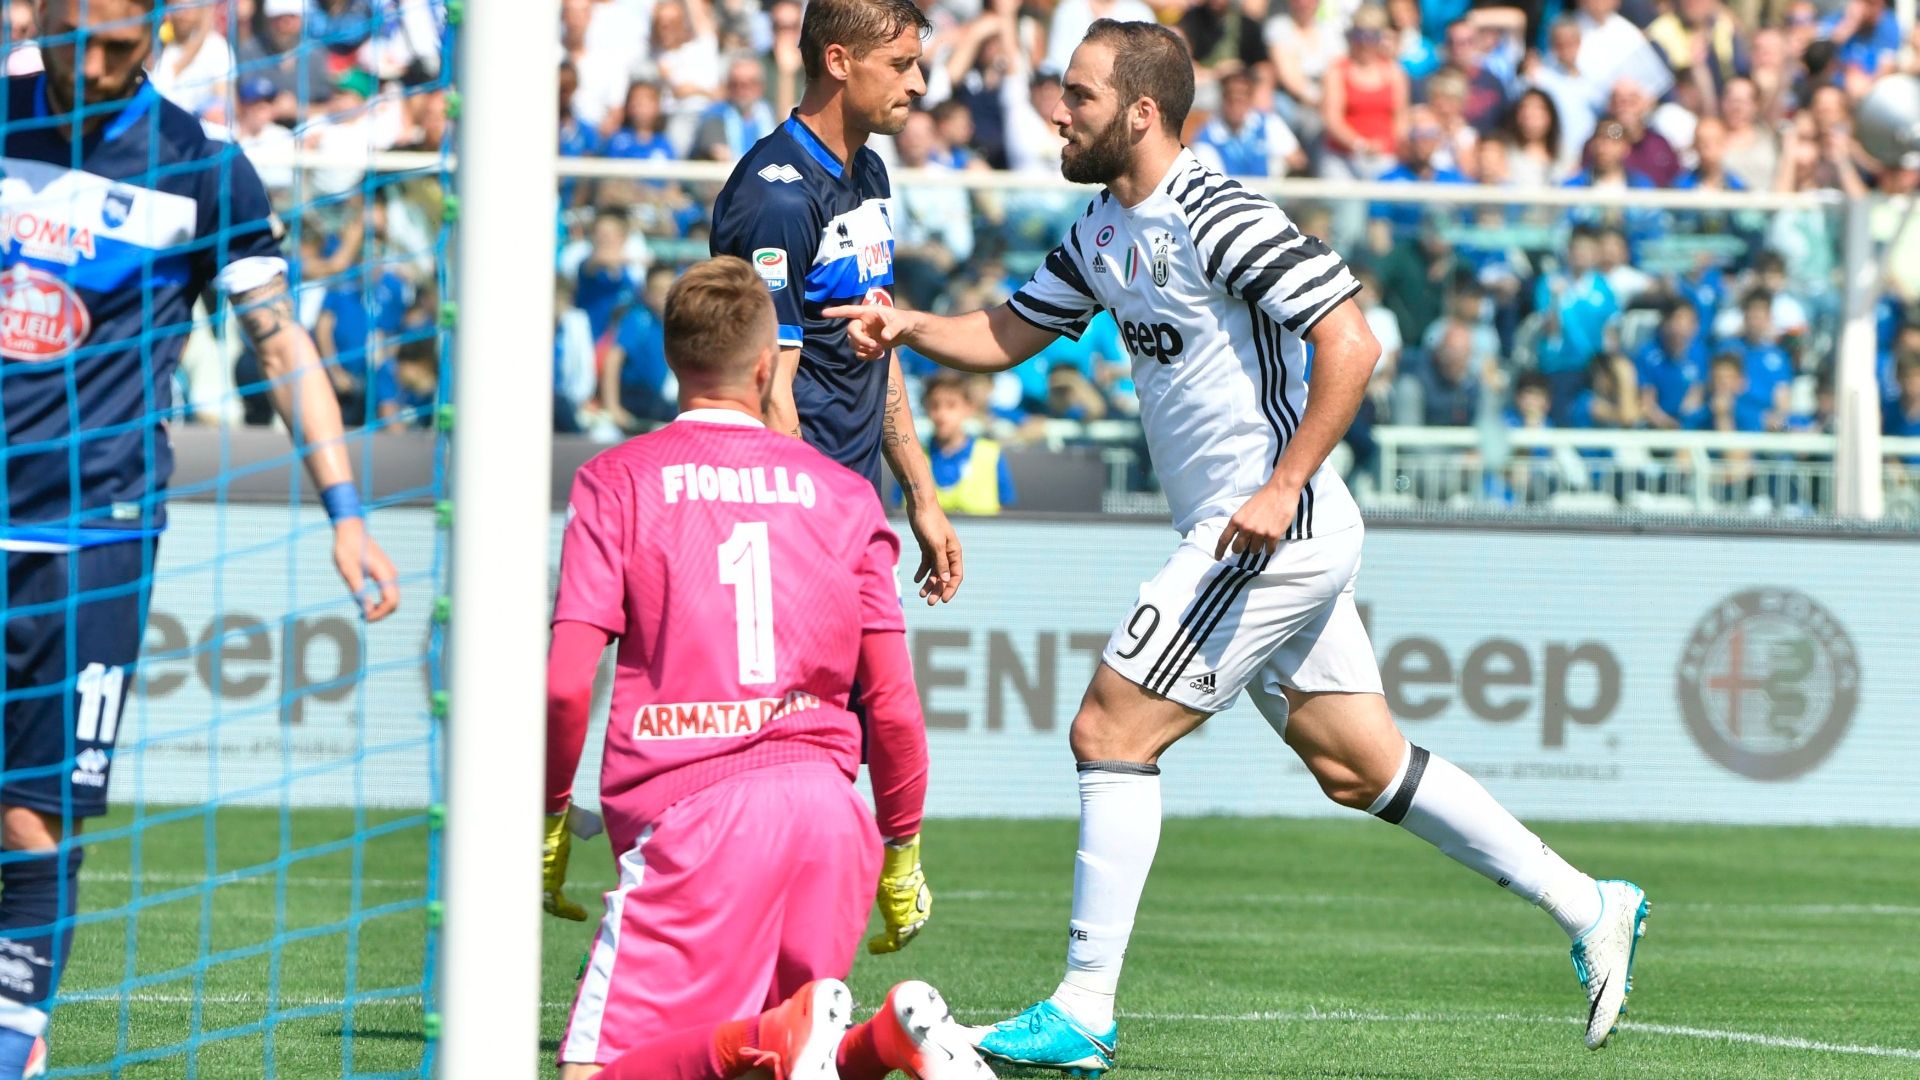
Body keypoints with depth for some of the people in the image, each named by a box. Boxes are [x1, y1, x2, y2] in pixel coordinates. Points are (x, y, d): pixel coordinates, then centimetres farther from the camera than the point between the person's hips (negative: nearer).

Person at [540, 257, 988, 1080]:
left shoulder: (618, 480, 5)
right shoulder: (842, 492, 13)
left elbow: (565, 684, -3)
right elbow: (893, 704, 10)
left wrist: (550, 817, 11)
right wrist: (902, 852, 20)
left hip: (689, 805, -4)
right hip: (830, 806, 4)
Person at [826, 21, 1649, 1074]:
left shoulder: (1216, 217, -17)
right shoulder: (1103, 234, 12)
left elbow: (1350, 342, -21)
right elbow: (1005, 335, 20)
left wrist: (1282, 487, -24)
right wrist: (911, 325, 0)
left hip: (1274, 533, -10)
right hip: (1255, 544, 10)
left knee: (1110, 731, -10)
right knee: (1358, 766, 13)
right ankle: (1588, 908, 20)